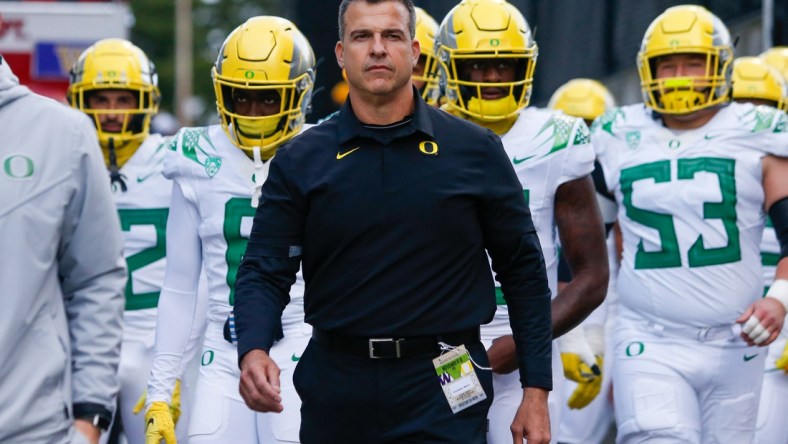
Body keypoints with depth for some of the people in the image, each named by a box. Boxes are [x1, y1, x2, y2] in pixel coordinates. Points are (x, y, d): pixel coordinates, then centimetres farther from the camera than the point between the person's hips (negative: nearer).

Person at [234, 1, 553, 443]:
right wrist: (253, 351, -20)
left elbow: (523, 271, 6)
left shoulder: (475, 153, 2)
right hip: (337, 388, 2)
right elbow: (264, 273, 1)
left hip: (441, 389, -2)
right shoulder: (301, 161, 4)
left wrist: (537, 392, 1)